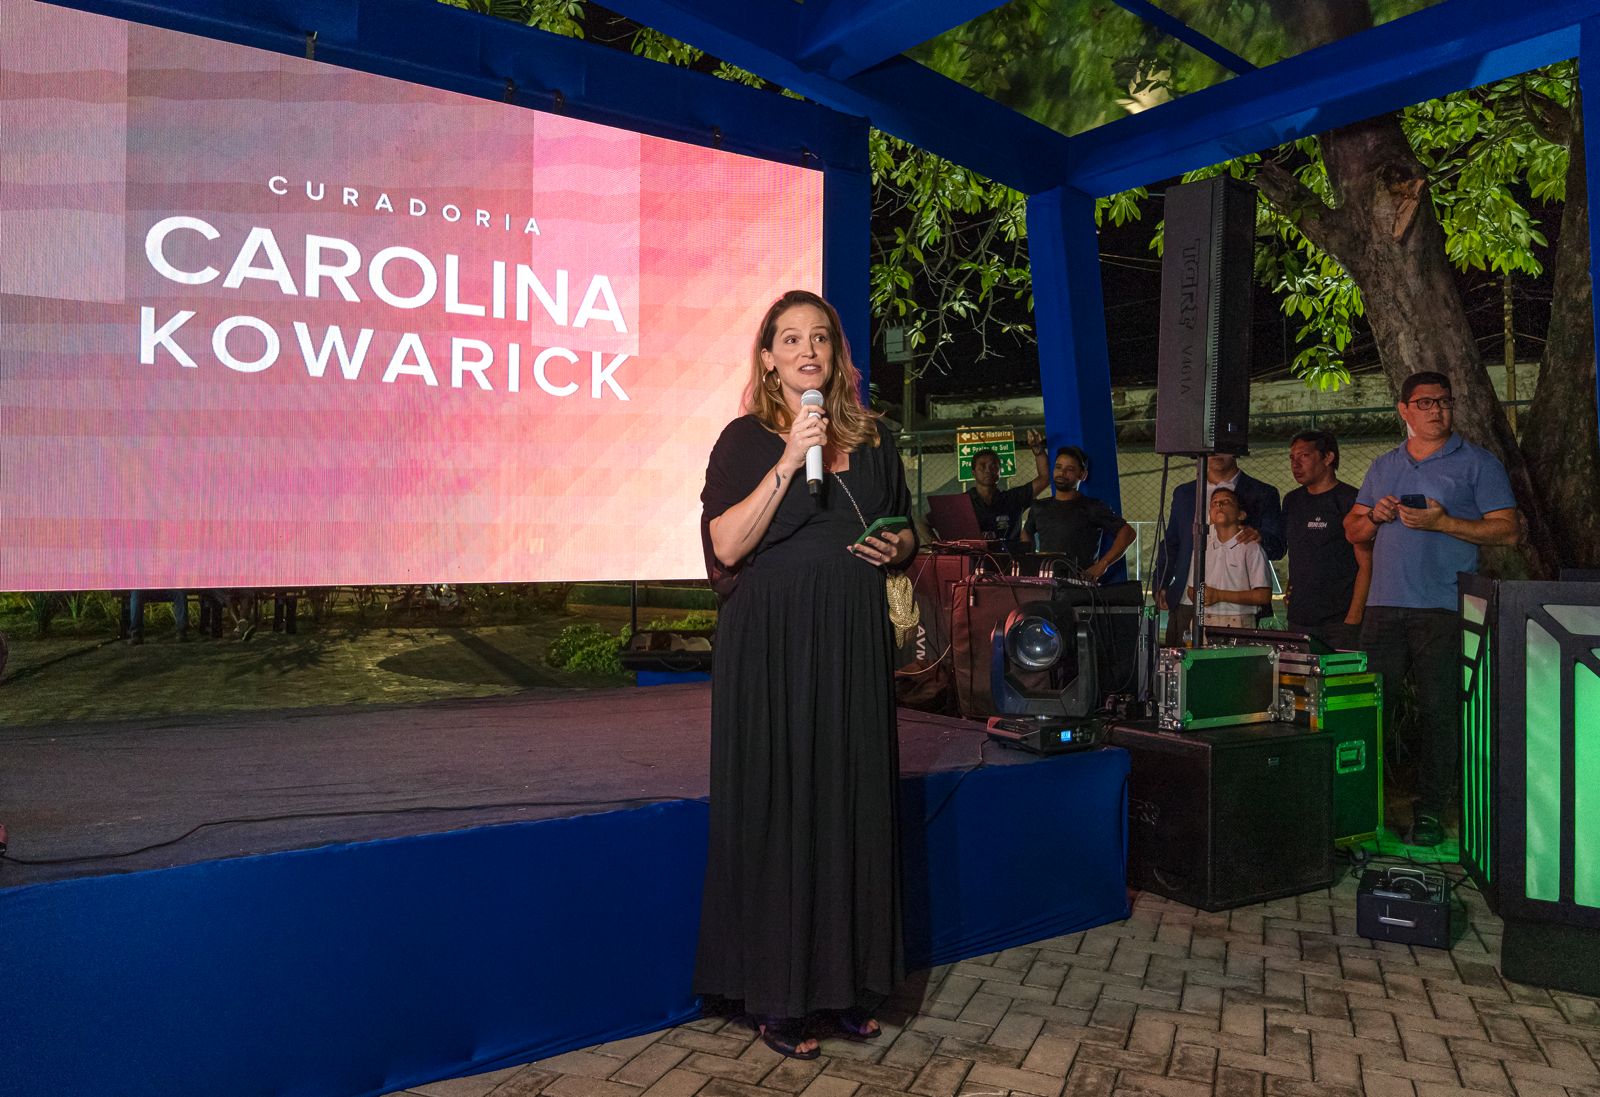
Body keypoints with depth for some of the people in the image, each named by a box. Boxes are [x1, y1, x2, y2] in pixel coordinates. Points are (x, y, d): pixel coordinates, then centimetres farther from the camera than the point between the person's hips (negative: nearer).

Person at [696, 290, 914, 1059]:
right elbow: (726, 546, -12)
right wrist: (788, 463, -18)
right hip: (772, 645, -4)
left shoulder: (871, 440, 12)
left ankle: (841, 985, 23)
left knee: (851, 805, 8)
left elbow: (906, 532, 21)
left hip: (854, 646, 4)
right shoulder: (746, 439, -1)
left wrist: (898, 546, -1)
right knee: (776, 808, 0)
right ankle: (775, 996, 13)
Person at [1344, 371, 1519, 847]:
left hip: (1444, 610, -4)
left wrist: (1442, 522, -14)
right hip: (1385, 606, 4)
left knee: (1439, 712, -1)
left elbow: (1508, 530, -3)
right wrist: (1375, 516, -1)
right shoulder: (1384, 467, 17)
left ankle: (1430, 813, 8)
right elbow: (1352, 530, 21)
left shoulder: (1477, 463, 4)